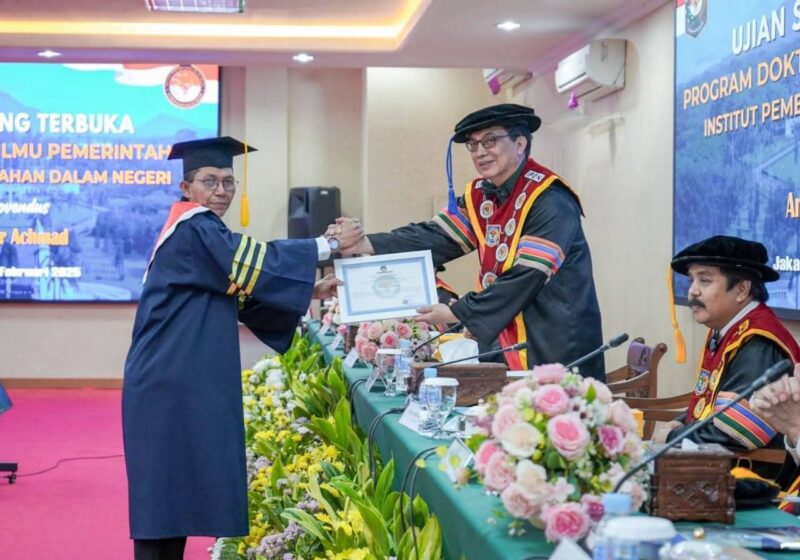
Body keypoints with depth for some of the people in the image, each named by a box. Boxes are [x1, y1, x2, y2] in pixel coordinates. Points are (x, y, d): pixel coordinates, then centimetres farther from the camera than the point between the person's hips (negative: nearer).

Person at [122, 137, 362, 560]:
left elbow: (243, 295, 18)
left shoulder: (201, 233, 18)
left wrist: (308, 292, 7)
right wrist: (328, 245, -10)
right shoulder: (193, 228, -12)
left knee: (178, 486, 12)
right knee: (166, 484, -6)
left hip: (184, 382, 10)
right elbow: (254, 262, -17)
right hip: (169, 383, -10)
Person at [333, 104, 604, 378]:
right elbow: (436, 237, -3)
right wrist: (365, 244, -16)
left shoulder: (550, 201, -17)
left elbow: (527, 276, -22)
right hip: (509, 342, 7)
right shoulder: (479, 196, 6)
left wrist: (456, 313, -19)